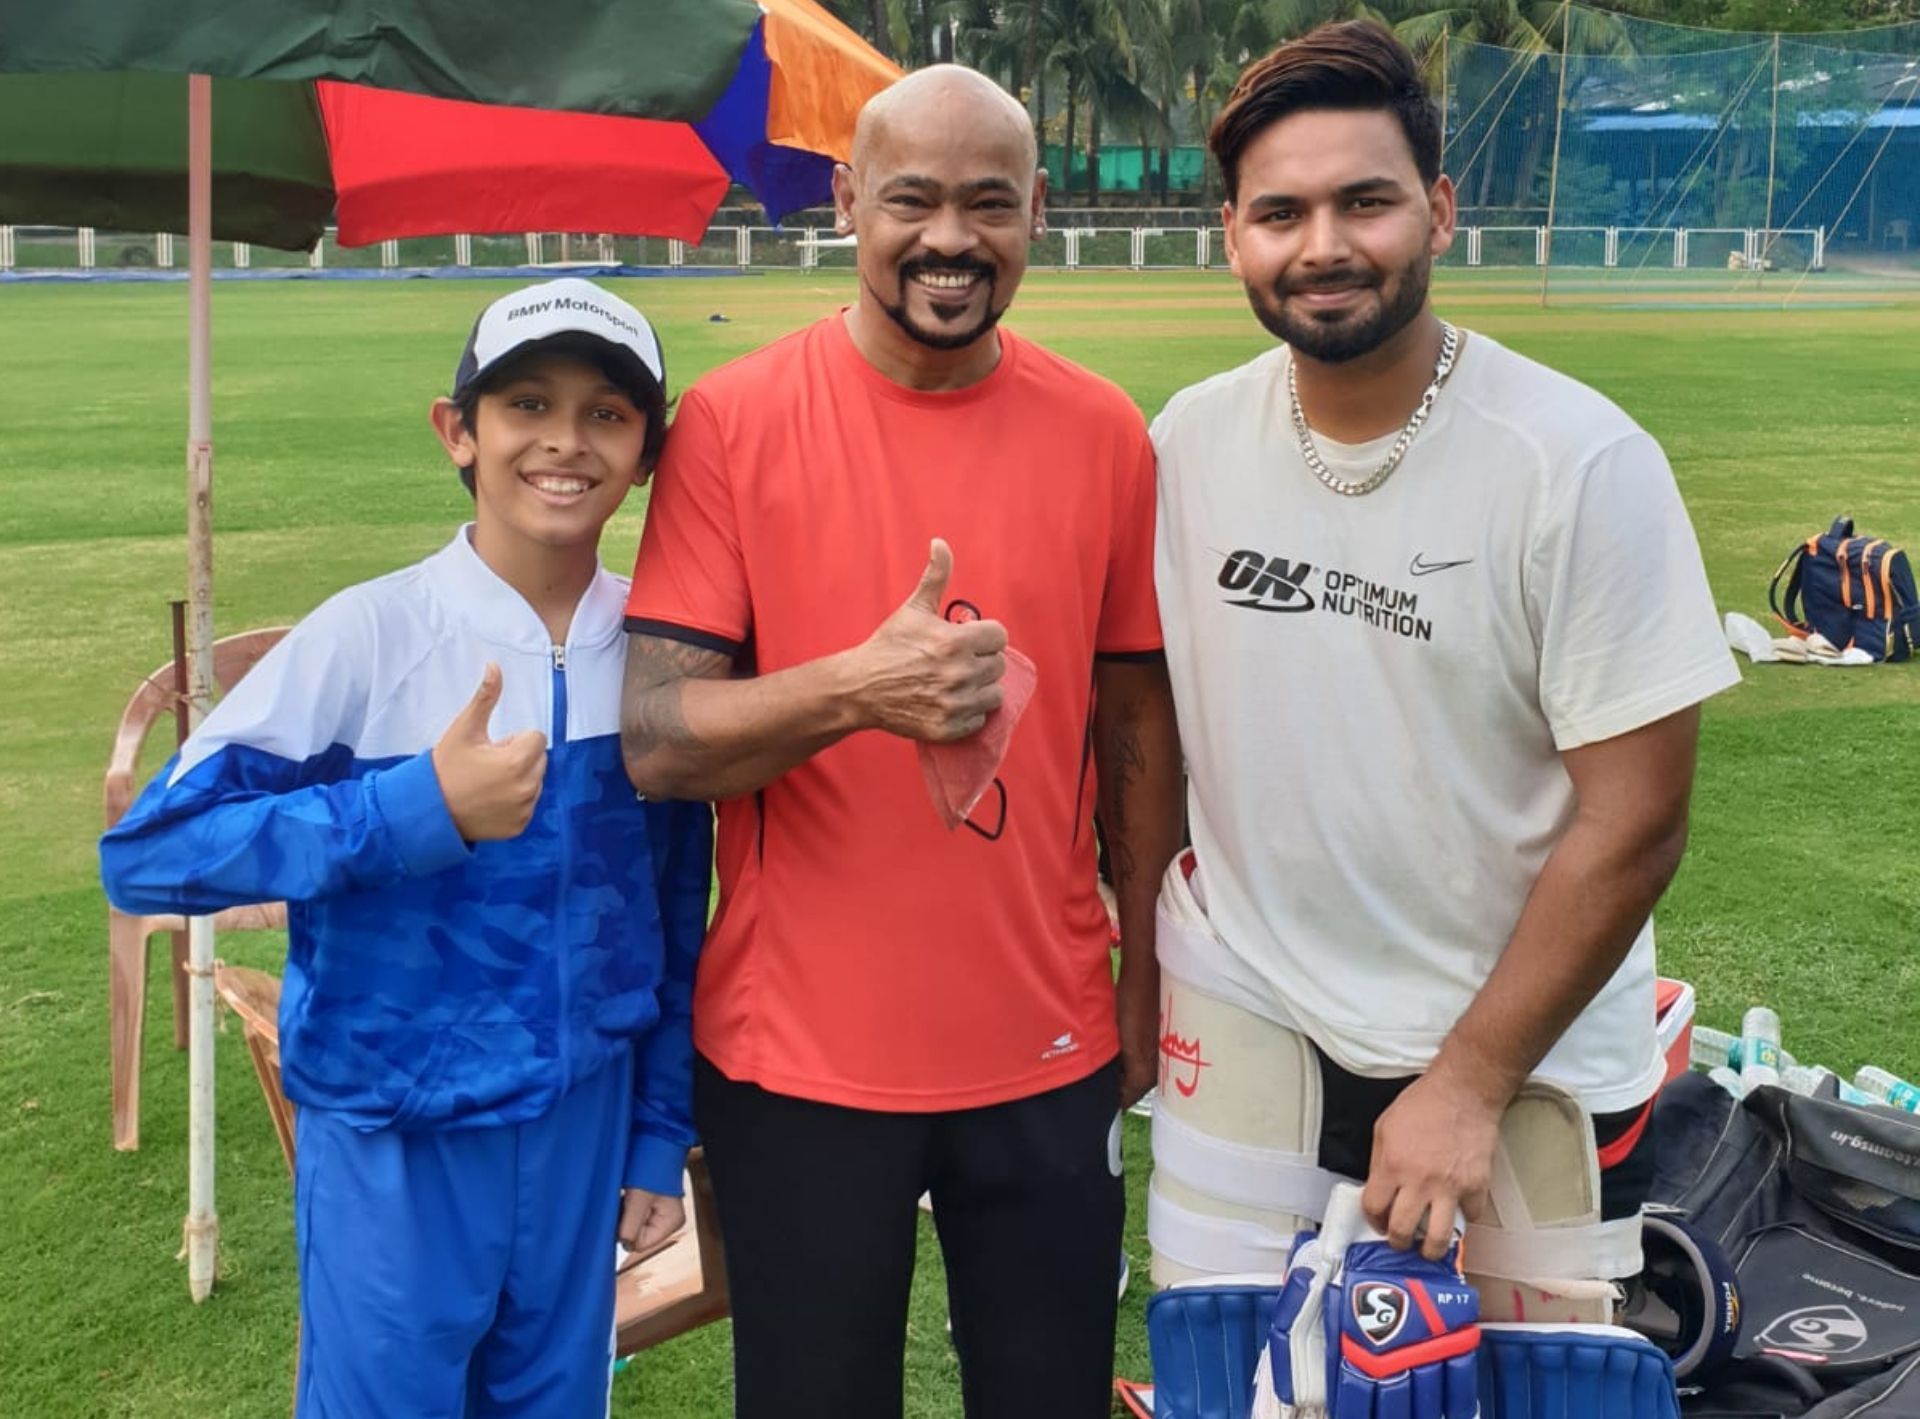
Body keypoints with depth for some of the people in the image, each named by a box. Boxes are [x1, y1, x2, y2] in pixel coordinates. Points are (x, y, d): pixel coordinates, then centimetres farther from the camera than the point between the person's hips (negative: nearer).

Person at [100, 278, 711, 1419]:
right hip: (393, 1142, -3)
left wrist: (660, 1135, 10)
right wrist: (417, 810, -26)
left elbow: (675, 907, 7)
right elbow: (149, 851, -17)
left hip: (584, 1127, 3)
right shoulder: (370, 634, -15)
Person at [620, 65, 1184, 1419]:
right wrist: (852, 688, -28)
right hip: (797, 1062, -2)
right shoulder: (734, 420, -8)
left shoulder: (1105, 433, -1)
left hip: (1051, 1056, 2)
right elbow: (656, 741, -11)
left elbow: (1137, 723, 7)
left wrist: (1148, 978, 9)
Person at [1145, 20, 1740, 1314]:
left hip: (1528, 1049, -3)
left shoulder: (1583, 465, -17)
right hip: (1244, 1013, 3)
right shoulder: (1191, 440, -4)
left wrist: (1467, 1085, -14)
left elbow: (1634, 822, -15)